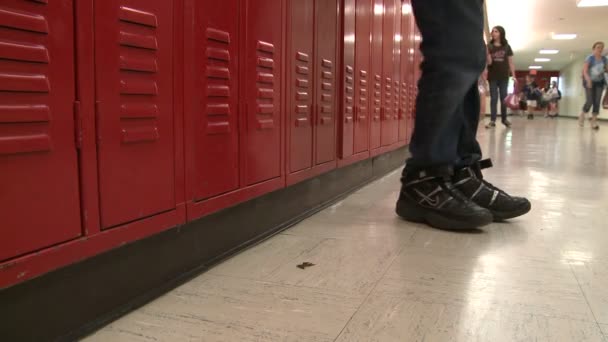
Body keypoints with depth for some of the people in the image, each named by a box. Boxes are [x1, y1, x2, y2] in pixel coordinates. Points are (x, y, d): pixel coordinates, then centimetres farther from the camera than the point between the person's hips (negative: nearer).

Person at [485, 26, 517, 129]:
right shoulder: (489, 46, 2)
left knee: (503, 98, 8)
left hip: (504, 76, 1)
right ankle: (492, 120, -4)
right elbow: (489, 62, -7)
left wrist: (513, 75, 0)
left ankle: (504, 119, 18)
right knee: (493, 98, -2)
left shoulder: (507, 47, 4)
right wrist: (487, 52, -23)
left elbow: (510, 62, 5)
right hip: (493, 76, -1)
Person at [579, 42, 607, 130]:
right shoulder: (589, 58, -9)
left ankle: (594, 121, 2)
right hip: (589, 82, -4)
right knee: (590, 101, -10)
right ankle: (582, 116, 17)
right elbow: (584, 70, -18)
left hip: (599, 82, 4)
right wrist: (588, 79, -34)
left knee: (597, 101, -3)